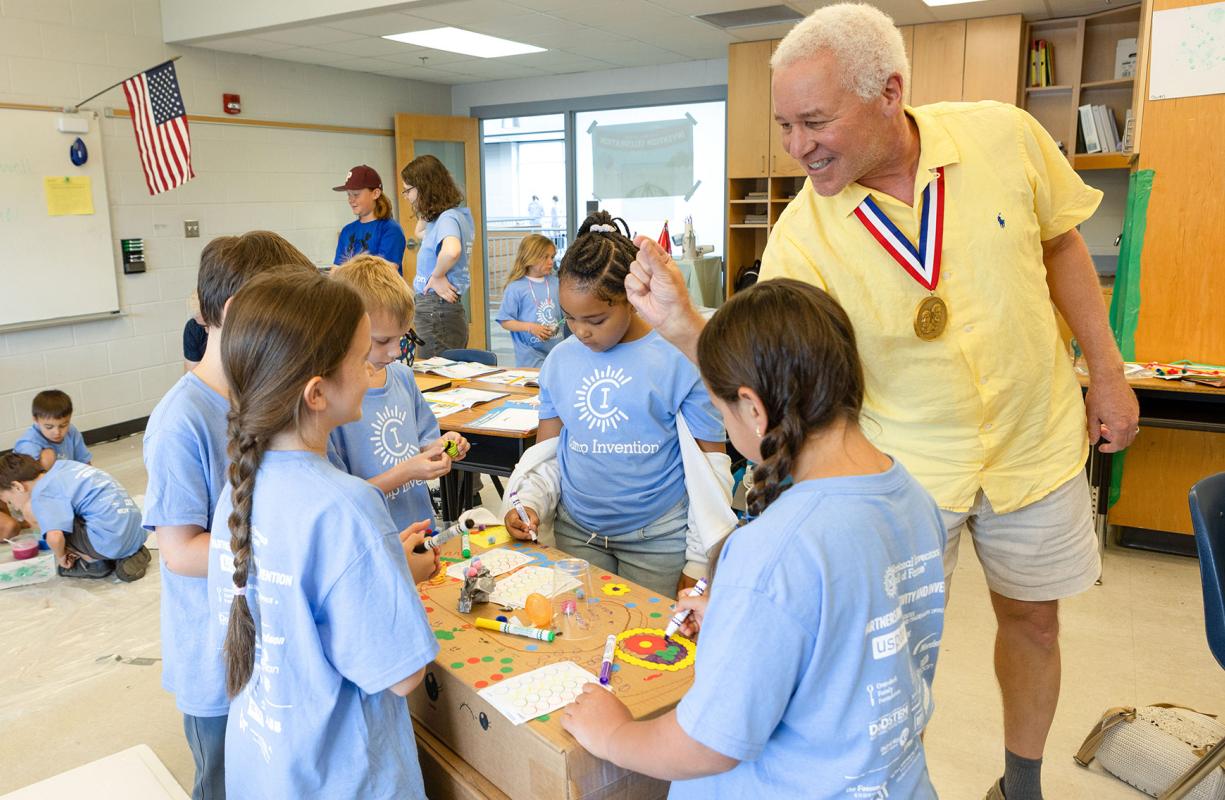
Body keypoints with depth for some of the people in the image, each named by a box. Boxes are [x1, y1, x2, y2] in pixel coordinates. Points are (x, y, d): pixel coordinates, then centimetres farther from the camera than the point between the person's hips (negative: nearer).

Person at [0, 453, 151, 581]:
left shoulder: (42, 494, -7)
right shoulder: (62, 465, 18)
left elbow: (54, 537, -23)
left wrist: (60, 556, 0)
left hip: (112, 541, -9)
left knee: (31, 510, 0)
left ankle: (94, 562, 4)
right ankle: (133, 554, 12)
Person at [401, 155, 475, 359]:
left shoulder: (448, 218, -15)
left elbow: (451, 251, -38)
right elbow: (420, 232, 35)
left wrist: (437, 276, -20)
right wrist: (425, 215, 17)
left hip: (438, 313, -10)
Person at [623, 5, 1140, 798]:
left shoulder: (1004, 135, -14)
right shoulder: (801, 234, -19)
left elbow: (1060, 242, 2)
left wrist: (1107, 371, 3)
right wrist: (684, 325, -39)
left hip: (1035, 440, 3)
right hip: (906, 462, -2)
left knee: (1032, 617, 18)